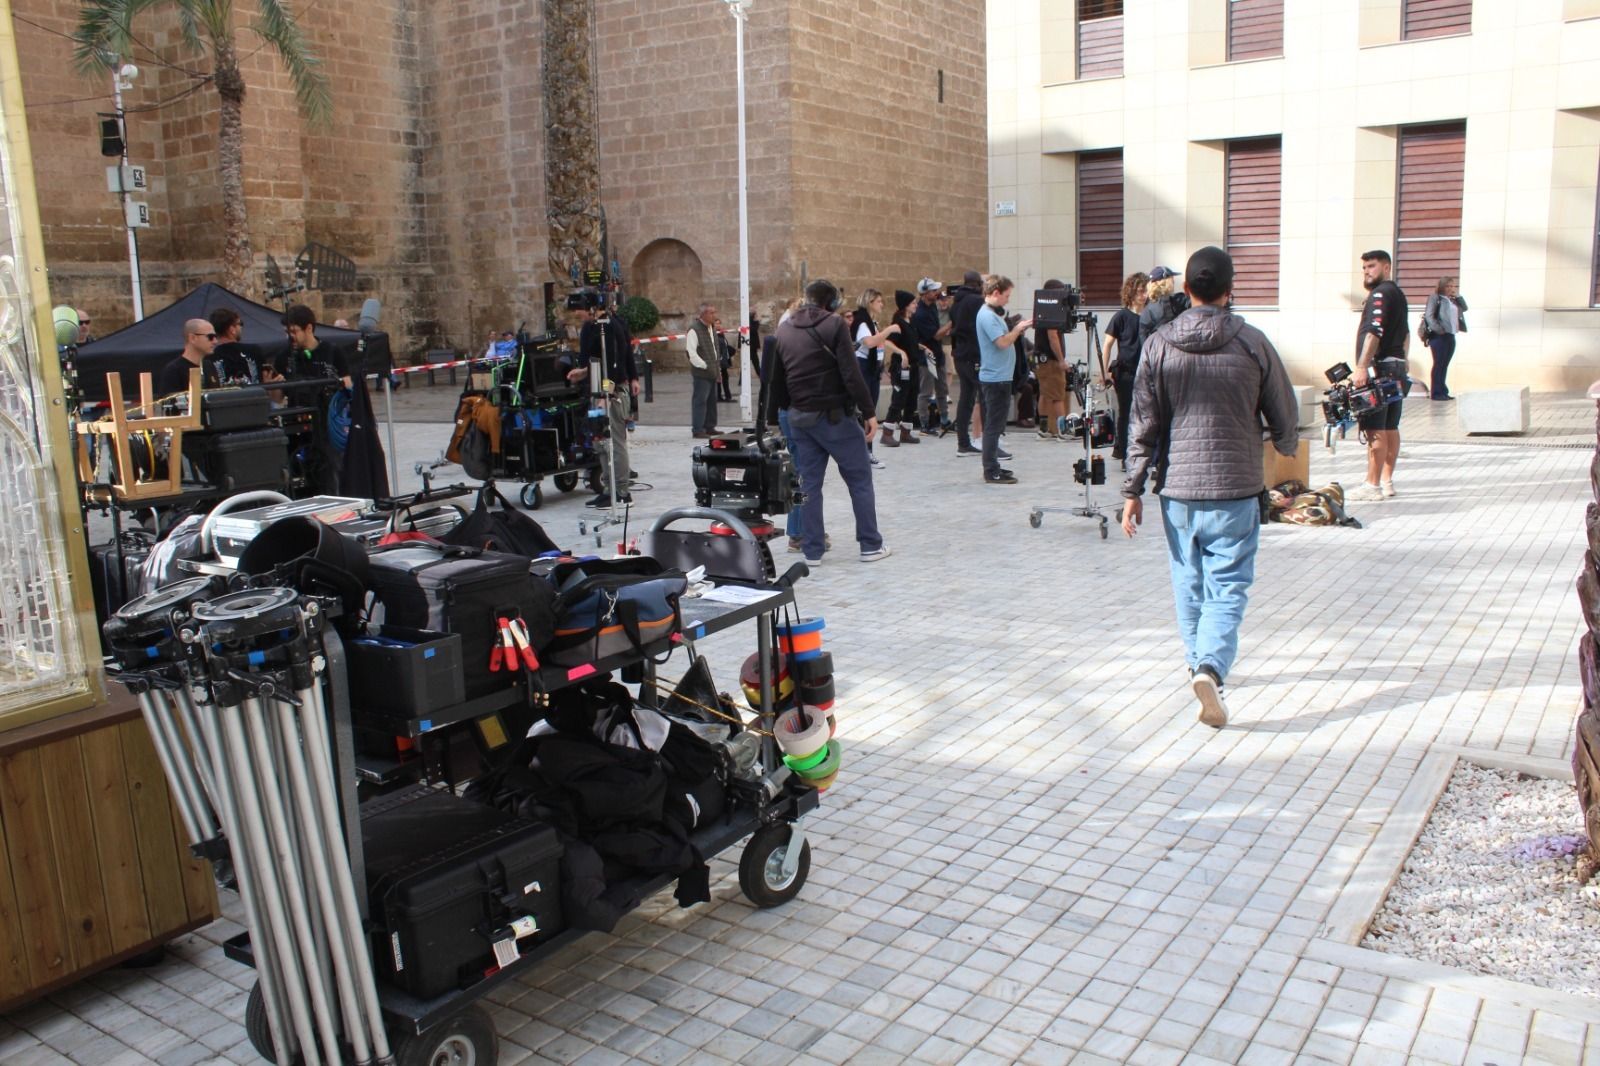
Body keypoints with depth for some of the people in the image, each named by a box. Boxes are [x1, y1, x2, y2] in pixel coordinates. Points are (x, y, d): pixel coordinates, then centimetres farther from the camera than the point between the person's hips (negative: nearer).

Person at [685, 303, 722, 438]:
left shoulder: (712, 328, 14)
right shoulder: (694, 329, -14)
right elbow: (691, 352, -18)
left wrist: (717, 363, 14)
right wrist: (705, 366, -18)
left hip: (712, 371, 9)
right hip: (701, 372, -9)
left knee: (712, 400, 12)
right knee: (700, 400, -7)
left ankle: (709, 427, 21)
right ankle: (697, 430, -4)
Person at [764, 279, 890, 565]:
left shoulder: (782, 331, 10)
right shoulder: (834, 325, -8)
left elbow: (775, 381, 13)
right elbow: (851, 374, -15)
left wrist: (773, 418, 19)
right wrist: (868, 412, -11)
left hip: (799, 417, 5)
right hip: (834, 415, -5)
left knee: (809, 483, 10)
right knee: (860, 479, 5)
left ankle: (812, 549, 12)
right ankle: (871, 545, 9)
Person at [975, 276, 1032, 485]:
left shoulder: (993, 313, 16)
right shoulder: (987, 315, -16)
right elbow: (1002, 342, -22)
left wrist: (1019, 329, 8)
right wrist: (1019, 328, -10)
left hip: (1000, 376, 10)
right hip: (995, 377, -10)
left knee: (994, 425, 14)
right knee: (993, 425, -7)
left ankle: (993, 467, 20)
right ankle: (991, 472, -3)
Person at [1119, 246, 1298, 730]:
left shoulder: (1157, 346, -3)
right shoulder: (1253, 344, -5)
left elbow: (1144, 426, -3)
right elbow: (1284, 415, 5)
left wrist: (1133, 490, 3)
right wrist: (1287, 447, 27)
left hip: (1177, 489, 2)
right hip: (1235, 490, -2)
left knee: (1189, 582, 18)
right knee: (1228, 586, 2)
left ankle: (1199, 662, 32)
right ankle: (1210, 667, -18)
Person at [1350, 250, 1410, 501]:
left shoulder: (1381, 294, -11)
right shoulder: (1397, 293, 22)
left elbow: (1375, 332, -22)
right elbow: (1405, 334, 27)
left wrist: (1361, 367, -27)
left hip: (1379, 369, -11)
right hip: (1396, 368, 11)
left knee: (1375, 430, -11)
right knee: (1390, 428, 12)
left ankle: (1372, 486, -11)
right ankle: (1387, 481, 17)